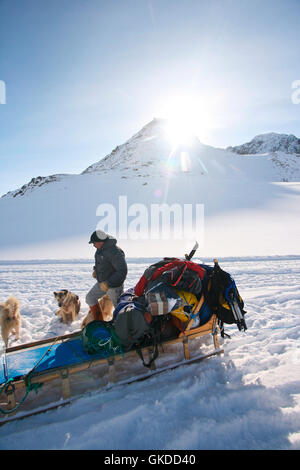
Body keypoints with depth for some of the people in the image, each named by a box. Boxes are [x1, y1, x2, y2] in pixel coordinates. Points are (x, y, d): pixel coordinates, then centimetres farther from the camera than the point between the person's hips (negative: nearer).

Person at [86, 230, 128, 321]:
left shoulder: (114, 251, -28)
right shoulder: (100, 249, 1)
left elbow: (122, 271, -29)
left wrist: (108, 283, -28)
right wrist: (96, 271, 6)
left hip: (114, 285, -10)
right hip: (102, 282, 10)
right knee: (90, 298, 16)